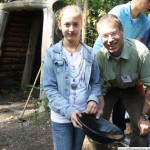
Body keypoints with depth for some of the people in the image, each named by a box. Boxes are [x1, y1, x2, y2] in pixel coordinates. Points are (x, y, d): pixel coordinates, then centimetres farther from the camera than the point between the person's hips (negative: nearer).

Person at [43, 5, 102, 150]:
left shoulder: (89, 53, 0)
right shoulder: (52, 53, -8)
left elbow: (96, 83, 5)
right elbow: (49, 88, -10)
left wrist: (93, 100, -16)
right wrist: (69, 110, -20)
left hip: (83, 115, 3)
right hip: (61, 117, -3)